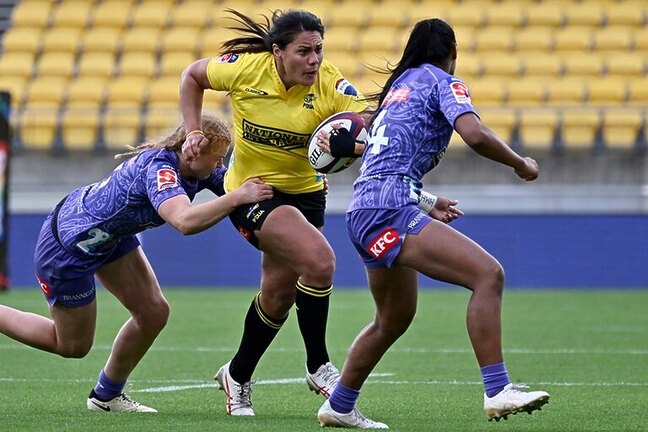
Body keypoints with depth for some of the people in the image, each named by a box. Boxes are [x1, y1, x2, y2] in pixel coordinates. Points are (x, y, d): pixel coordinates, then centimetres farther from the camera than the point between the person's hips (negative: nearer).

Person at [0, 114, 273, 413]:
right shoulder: (158, 169, -37)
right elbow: (185, 221, -53)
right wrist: (238, 197, -51)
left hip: (110, 237, 9)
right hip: (66, 246, -9)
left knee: (154, 313, 5)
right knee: (72, 346, 6)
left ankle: (107, 396, 23)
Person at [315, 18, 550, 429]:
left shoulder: (399, 84, 24)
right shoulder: (443, 82, 0)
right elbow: (475, 135, -14)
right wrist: (520, 164, -2)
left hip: (364, 210, 9)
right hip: (388, 209, -9)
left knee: (395, 318, 25)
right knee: (488, 274, -18)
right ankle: (497, 392, -28)